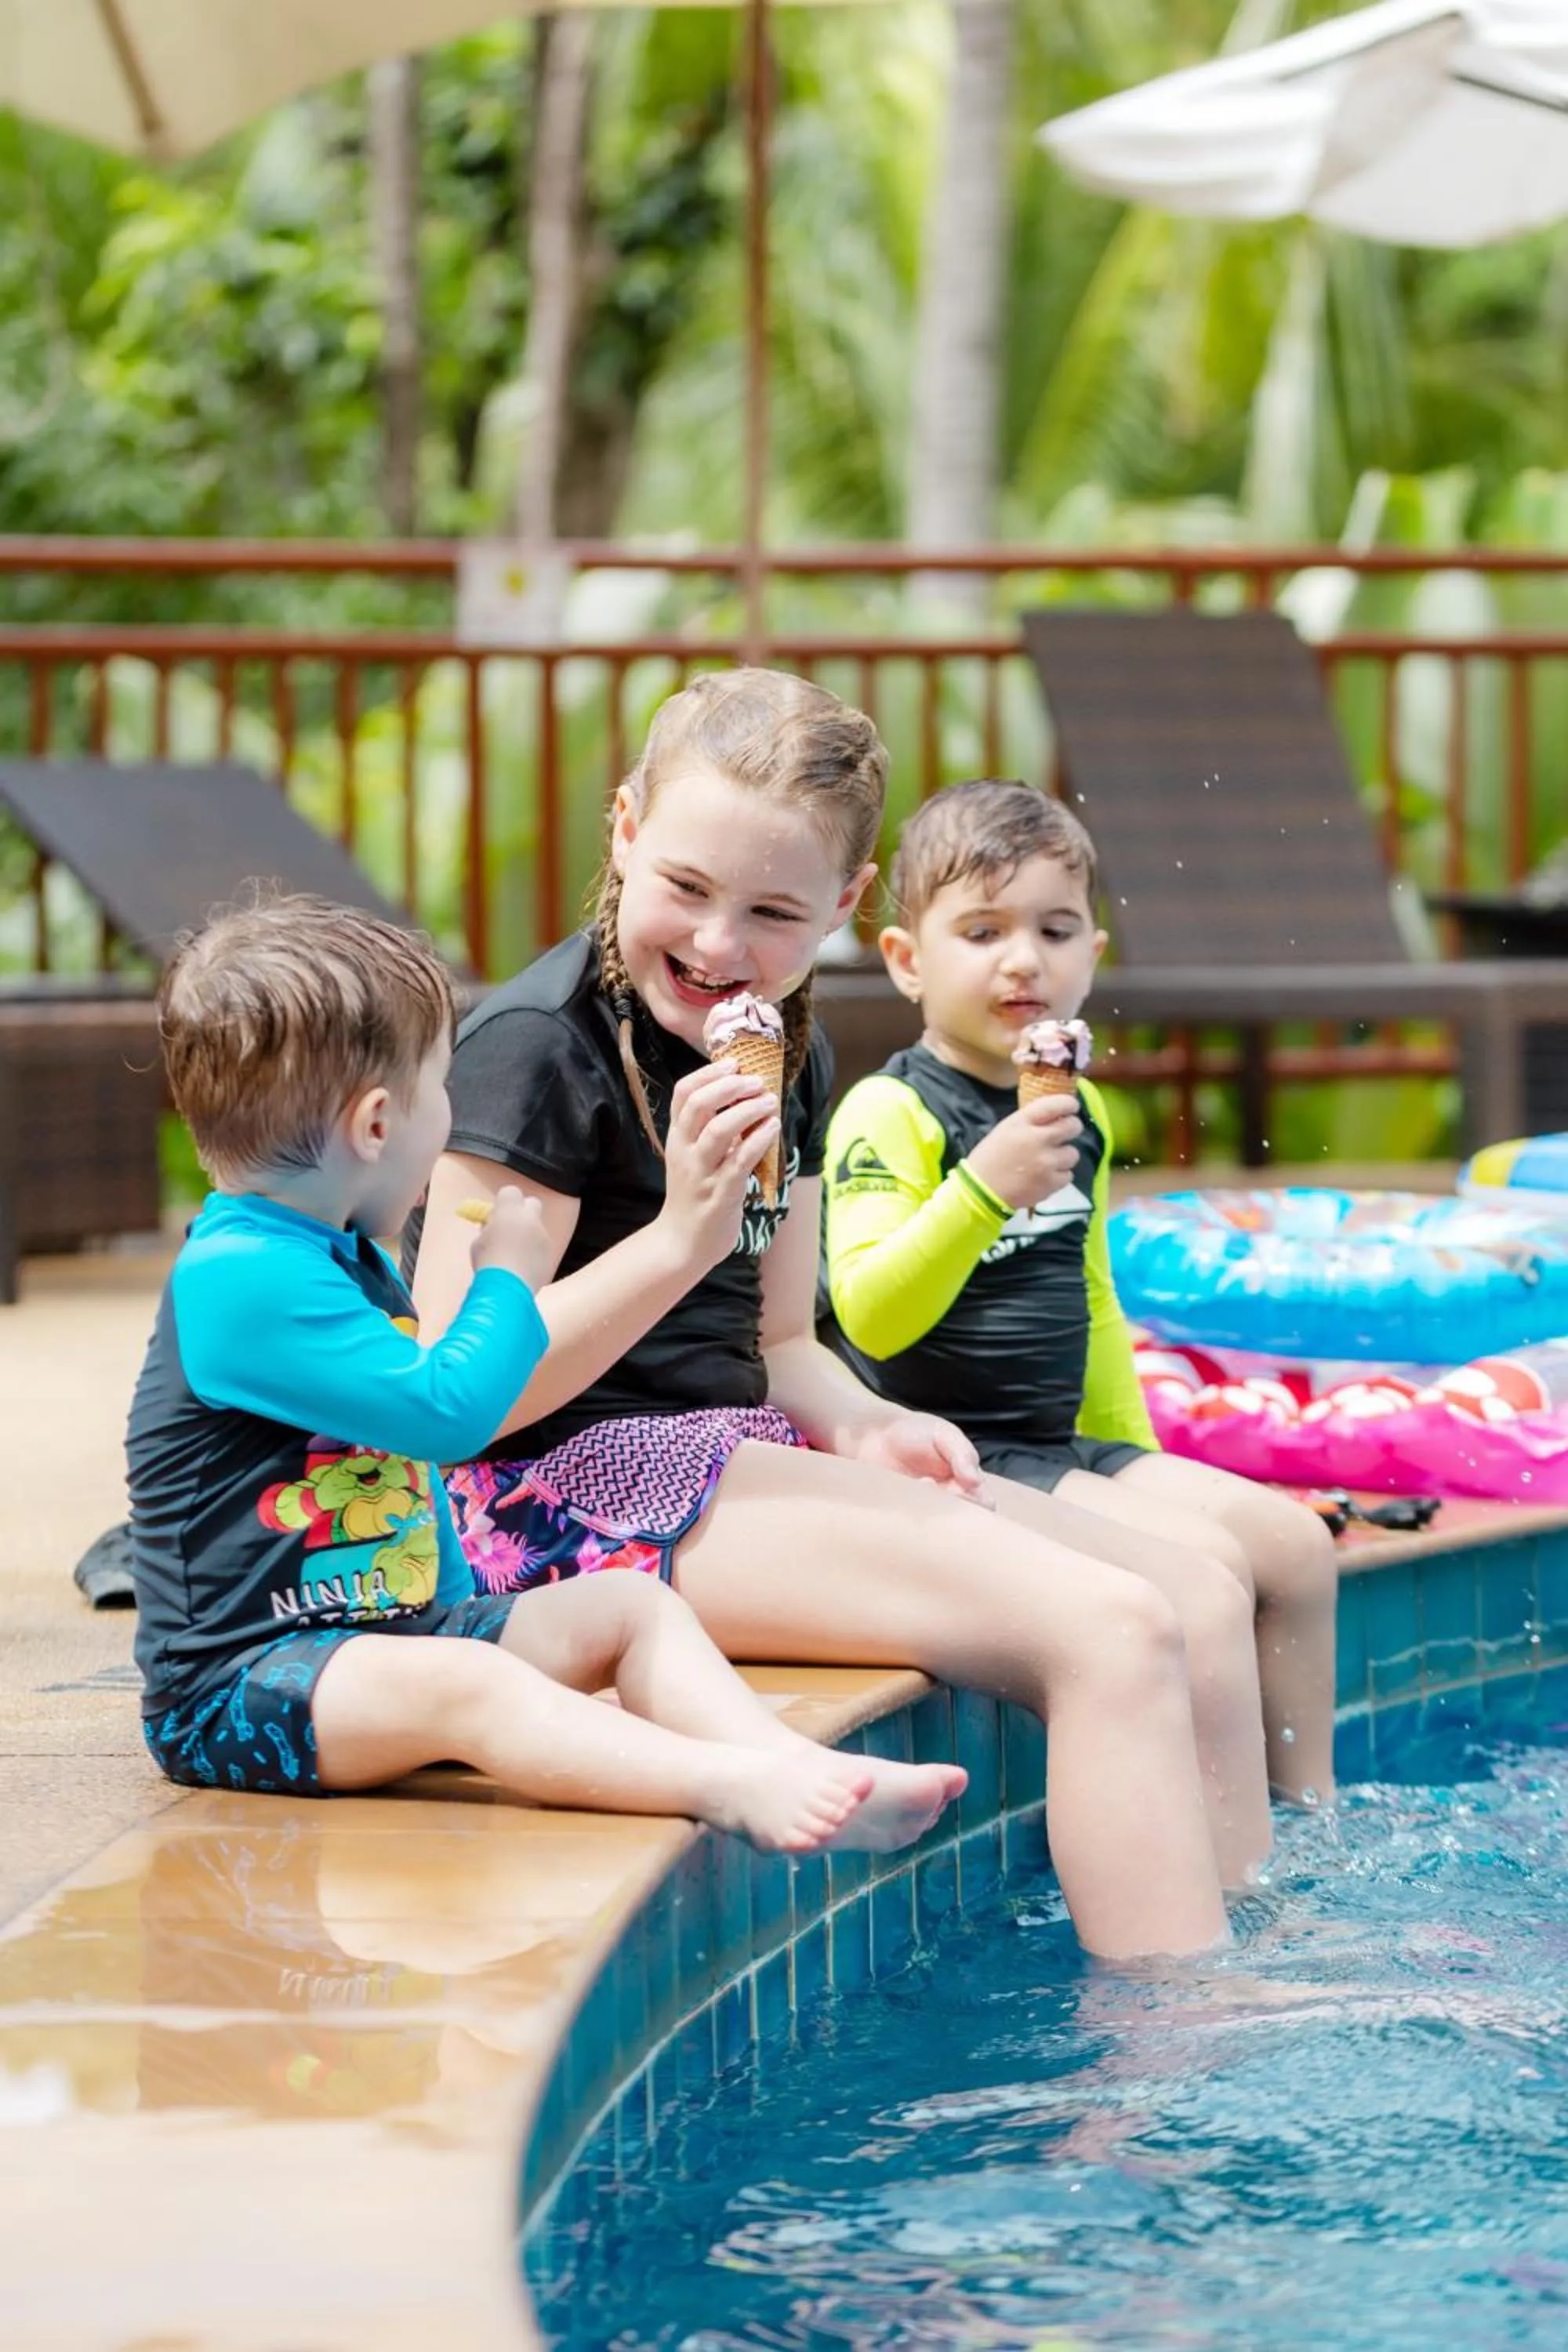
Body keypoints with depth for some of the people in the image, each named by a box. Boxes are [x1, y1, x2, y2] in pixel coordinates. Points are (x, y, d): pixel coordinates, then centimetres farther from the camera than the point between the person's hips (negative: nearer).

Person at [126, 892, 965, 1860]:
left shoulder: (351, 1260, 18)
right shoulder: (242, 1278, -19)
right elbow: (445, 1411, -23)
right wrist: (508, 1282, -7)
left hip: (396, 1629, 11)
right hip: (234, 1686, -11)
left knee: (633, 1606, 1)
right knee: (469, 1684, -36)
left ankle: (801, 1769, -21)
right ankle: (739, 1790, -54)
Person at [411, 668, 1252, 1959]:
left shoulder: (789, 1057, 12)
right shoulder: (536, 1046, -14)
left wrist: (861, 1424, -4)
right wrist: (682, 1236, -29)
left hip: (736, 1460, 9)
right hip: (572, 1482, -9)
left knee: (1204, 1600, 2)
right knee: (1112, 1634, -21)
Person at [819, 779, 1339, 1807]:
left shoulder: (1080, 1112, 13)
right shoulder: (890, 1114, -13)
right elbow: (870, 1317, -26)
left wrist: (1136, 1461, 26)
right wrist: (983, 1186, -36)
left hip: (1059, 1450, 9)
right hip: (948, 1455, -9)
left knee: (1294, 1542, 1)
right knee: (1201, 1561, -21)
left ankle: (1310, 1819, 12)